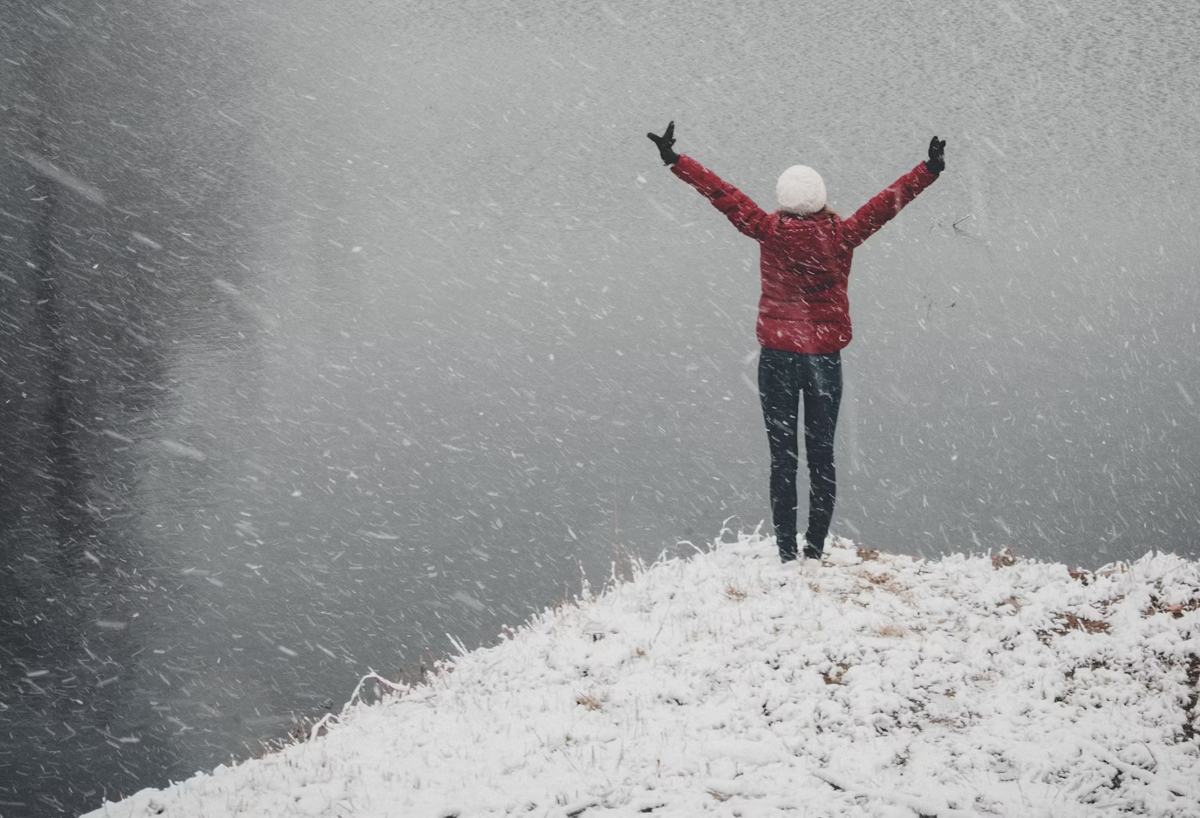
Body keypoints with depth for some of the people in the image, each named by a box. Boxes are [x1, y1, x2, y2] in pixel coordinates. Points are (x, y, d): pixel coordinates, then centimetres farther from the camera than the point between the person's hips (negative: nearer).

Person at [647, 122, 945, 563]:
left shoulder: (769, 230, -10)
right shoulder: (842, 235, -9)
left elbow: (724, 194, -6)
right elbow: (888, 202, -4)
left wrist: (675, 159, -1)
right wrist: (930, 168, 3)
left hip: (777, 357, -1)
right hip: (826, 357, 1)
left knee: (782, 457, 4)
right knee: (821, 455, 9)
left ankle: (787, 552, 2)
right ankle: (816, 550, 6)